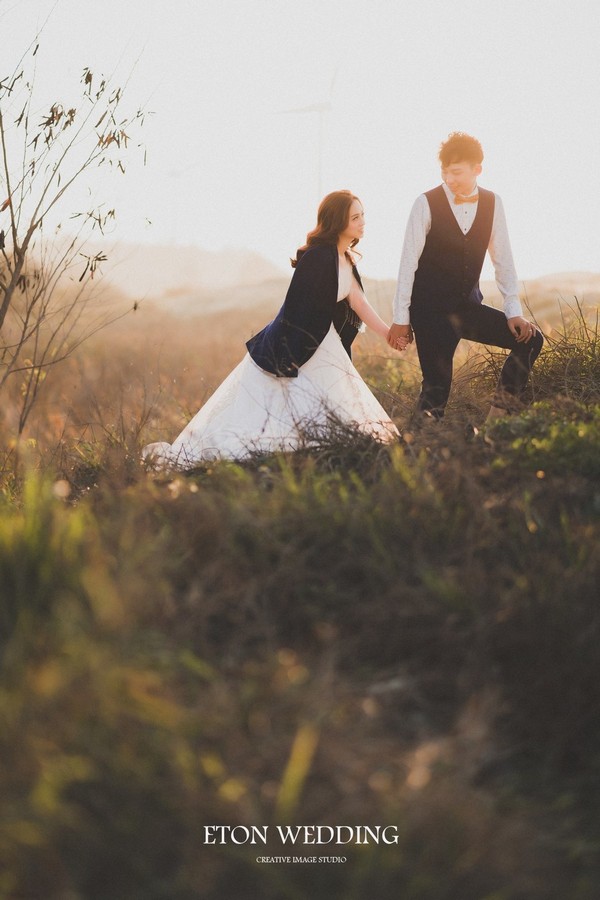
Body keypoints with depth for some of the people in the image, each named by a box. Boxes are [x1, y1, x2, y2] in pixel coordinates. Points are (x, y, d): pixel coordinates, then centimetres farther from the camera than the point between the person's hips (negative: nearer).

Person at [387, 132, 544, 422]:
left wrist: (514, 311, -3)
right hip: (431, 310, -4)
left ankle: (499, 416, 4)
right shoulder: (427, 203, -11)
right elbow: (409, 262, -9)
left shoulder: (492, 203, 0)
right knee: (436, 384, -10)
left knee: (529, 339, -5)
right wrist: (401, 319, -9)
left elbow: (502, 260, 4)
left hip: (469, 306, 4)